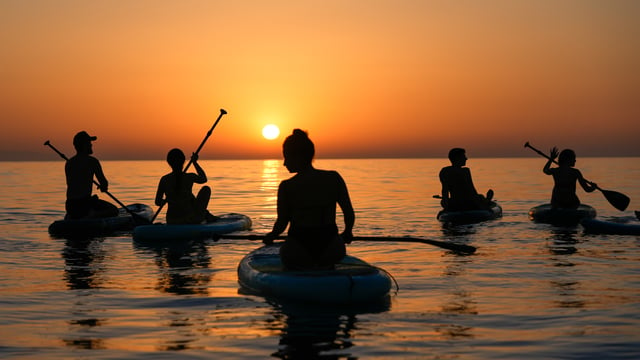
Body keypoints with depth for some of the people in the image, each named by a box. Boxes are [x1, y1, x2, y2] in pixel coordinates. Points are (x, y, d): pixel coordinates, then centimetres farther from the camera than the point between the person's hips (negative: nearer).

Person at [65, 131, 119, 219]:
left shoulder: (68, 163, 13)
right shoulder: (92, 161, -7)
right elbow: (104, 183, -7)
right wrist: (103, 187, 18)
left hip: (70, 205, 7)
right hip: (84, 203, -7)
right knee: (114, 210, 6)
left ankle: (71, 217, 6)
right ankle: (92, 216, -19)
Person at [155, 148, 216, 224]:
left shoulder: (164, 180, -7)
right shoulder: (190, 177, -11)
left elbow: (158, 202, 1)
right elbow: (204, 179, 13)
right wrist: (195, 162, 23)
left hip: (171, 222, 3)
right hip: (190, 219, -3)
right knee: (206, 189, 19)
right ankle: (204, 214, 28)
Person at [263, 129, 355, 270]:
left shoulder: (286, 187, -8)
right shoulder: (334, 178, -1)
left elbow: (282, 223, -3)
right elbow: (349, 214, 1)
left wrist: (270, 237, 18)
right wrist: (347, 233, 21)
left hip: (298, 256, -1)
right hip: (331, 253, 2)